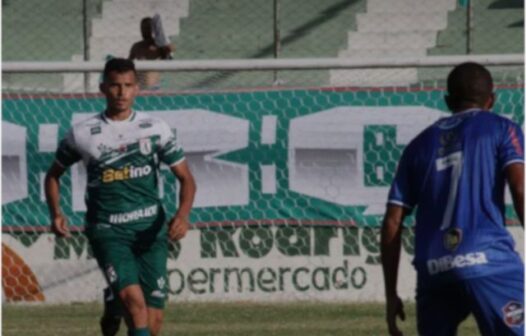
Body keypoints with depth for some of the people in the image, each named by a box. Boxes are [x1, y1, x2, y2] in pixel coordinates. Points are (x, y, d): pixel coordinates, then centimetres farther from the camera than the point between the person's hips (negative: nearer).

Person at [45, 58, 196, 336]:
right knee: (133, 298, -25)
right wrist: (56, 213, 1)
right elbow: (53, 175, 18)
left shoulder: (156, 128, 6)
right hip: (106, 230, -2)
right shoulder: (82, 134, 3)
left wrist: (183, 214, -11)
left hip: (150, 228, 2)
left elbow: (185, 178, 8)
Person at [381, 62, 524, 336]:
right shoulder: (501, 129, 11)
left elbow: (392, 223, 17)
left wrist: (391, 295, 21)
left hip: (432, 272, 4)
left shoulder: (420, 144, 22)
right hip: (489, 263, -4)